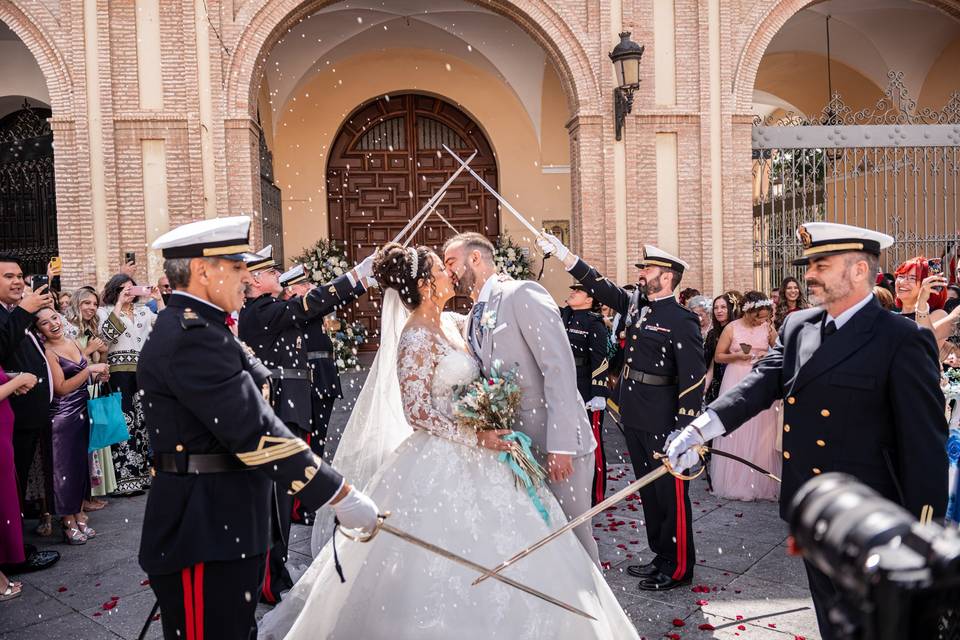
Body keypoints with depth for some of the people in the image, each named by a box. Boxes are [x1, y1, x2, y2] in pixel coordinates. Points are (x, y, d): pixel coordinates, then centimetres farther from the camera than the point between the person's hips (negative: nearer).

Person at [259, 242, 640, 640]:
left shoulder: (454, 323, 6)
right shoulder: (416, 338, -17)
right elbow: (416, 413, -19)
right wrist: (475, 438, -20)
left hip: (470, 457, 8)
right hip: (441, 463, -8)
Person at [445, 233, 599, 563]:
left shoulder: (523, 295, -10)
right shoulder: (472, 321, 15)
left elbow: (559, 367, -18)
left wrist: (560, 445, -22)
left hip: (557, 448, -7)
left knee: (573, 538, 3)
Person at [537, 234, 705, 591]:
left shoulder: (683, 321, -12)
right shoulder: (637, 307, 10)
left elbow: (693, 379, -16)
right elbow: (600, 287, 13)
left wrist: (685, 431, -20)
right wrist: (560, 253, 9)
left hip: (662, 422, -8)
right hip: (634, 418, 8)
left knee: (671, 494, 4)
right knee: (648, 491, 17)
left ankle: (679, 568, 19)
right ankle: (661, 557, 32)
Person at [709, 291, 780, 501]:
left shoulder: (767, 327, 3)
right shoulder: (731, 328, -3)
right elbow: (718, 357, 1)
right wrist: (737, 356, -15)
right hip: (737, 383, -2)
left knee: (760, 433, 4)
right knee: (736, 431, 1)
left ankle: (761, 482, 15)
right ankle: (735, 481, 13)